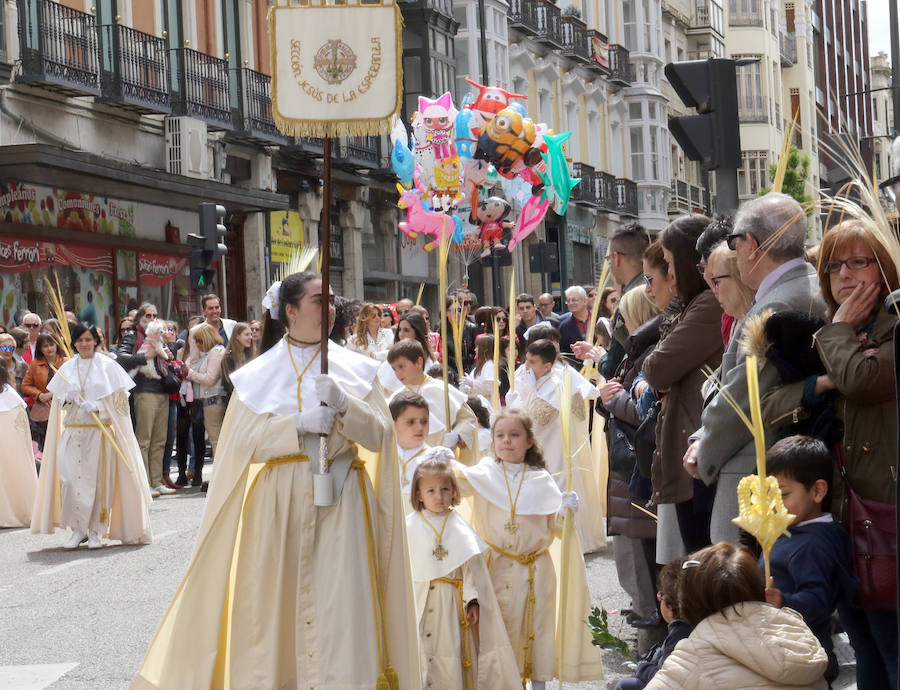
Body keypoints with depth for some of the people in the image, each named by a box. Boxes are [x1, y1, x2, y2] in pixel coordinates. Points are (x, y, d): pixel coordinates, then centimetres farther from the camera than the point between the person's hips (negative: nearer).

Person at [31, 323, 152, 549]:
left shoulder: (108, 366, 3)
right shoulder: (67, 368, 12)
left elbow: (118, 399, 1)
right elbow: (58, 401, 16)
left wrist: (97, 407, -17)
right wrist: (67, 398, -8)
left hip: (100, 432, -2)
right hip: (73, 432, 3)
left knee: (98, 479, -3)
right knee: (71, 478, -6)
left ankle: (96, 530, 6)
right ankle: (78, 529, 3)